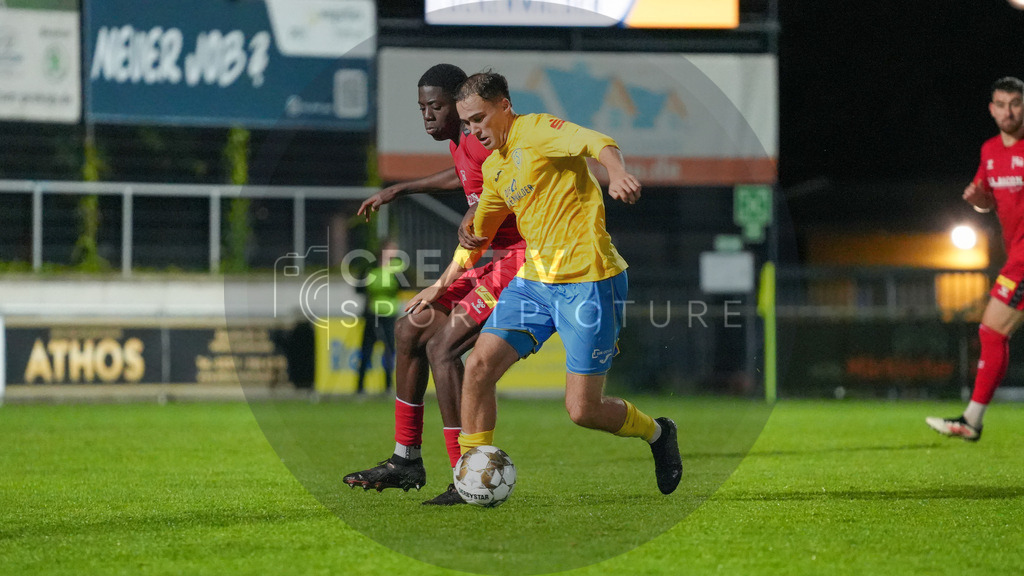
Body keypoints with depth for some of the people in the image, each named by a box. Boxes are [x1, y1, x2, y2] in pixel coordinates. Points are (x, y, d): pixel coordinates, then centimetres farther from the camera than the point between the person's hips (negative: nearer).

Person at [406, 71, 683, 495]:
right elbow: (478, 232, 31)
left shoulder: (537, 130, -9)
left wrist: (617, 174, -51)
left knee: (583, 410, -6)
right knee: (479, 365, -9)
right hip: (534, 280, 8)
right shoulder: (493, 168, 16)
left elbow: (597, 143, -29)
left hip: (587, 280, -8)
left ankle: (656, 433, 23)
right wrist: (442, 285, 31)